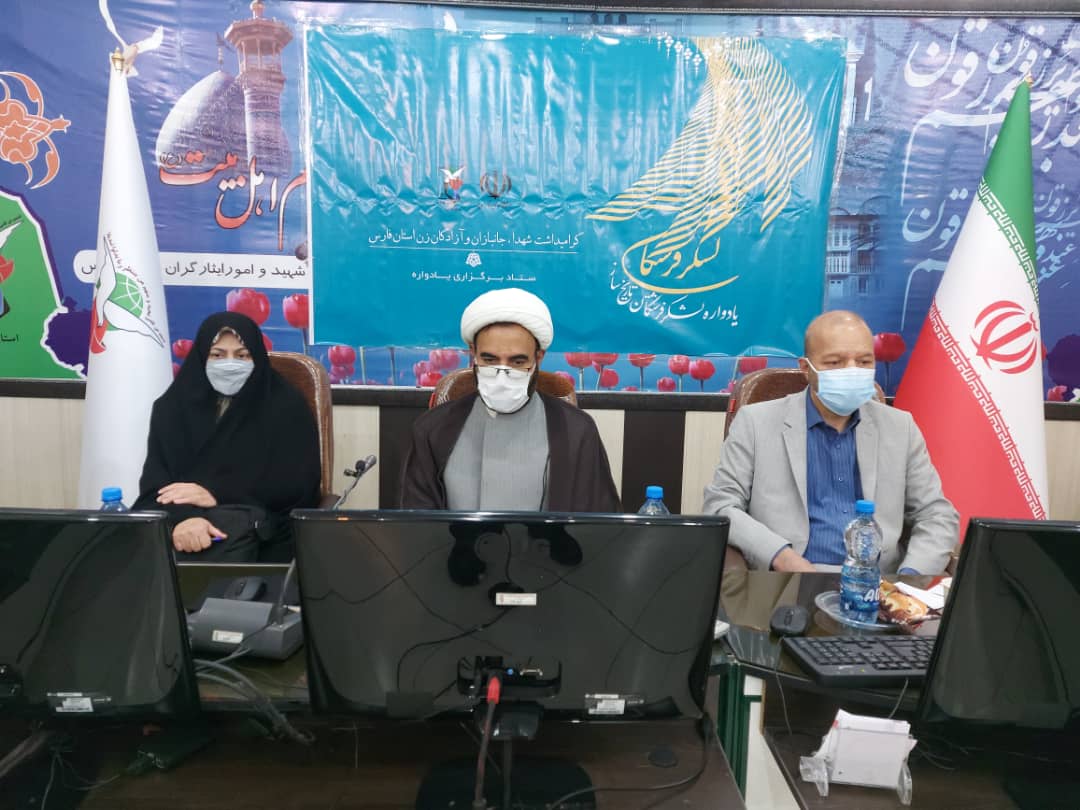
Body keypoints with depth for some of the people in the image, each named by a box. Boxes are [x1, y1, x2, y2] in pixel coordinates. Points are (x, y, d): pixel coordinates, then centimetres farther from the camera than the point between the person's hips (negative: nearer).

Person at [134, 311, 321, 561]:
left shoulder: (286, 405, 7)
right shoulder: (173, 405, 14)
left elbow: (298, 485, -4)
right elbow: (155, 483, -1)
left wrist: (217, 494, -12)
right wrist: (180, 517, -25)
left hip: (261, 533, -1)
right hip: (177, 521, 2)